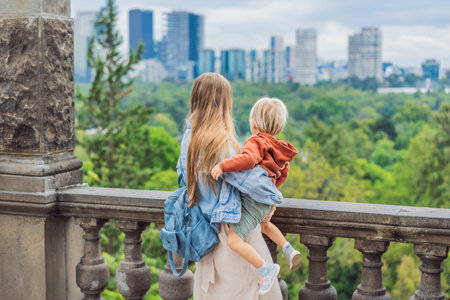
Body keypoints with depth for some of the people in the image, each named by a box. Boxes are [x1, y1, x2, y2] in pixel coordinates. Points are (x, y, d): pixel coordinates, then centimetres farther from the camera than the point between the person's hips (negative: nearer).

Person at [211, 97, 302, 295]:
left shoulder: (256, 142, -14)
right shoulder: (277, 147, 13)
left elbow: (248, 159, -36)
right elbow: (283, 173, 23)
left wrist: (223, 165, -37)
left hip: (254, 199, -10)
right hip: (266, 201, 10)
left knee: (233, 239, -13)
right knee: (264, 224, 40)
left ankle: (266, 269, -12)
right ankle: (289, 250, 31)